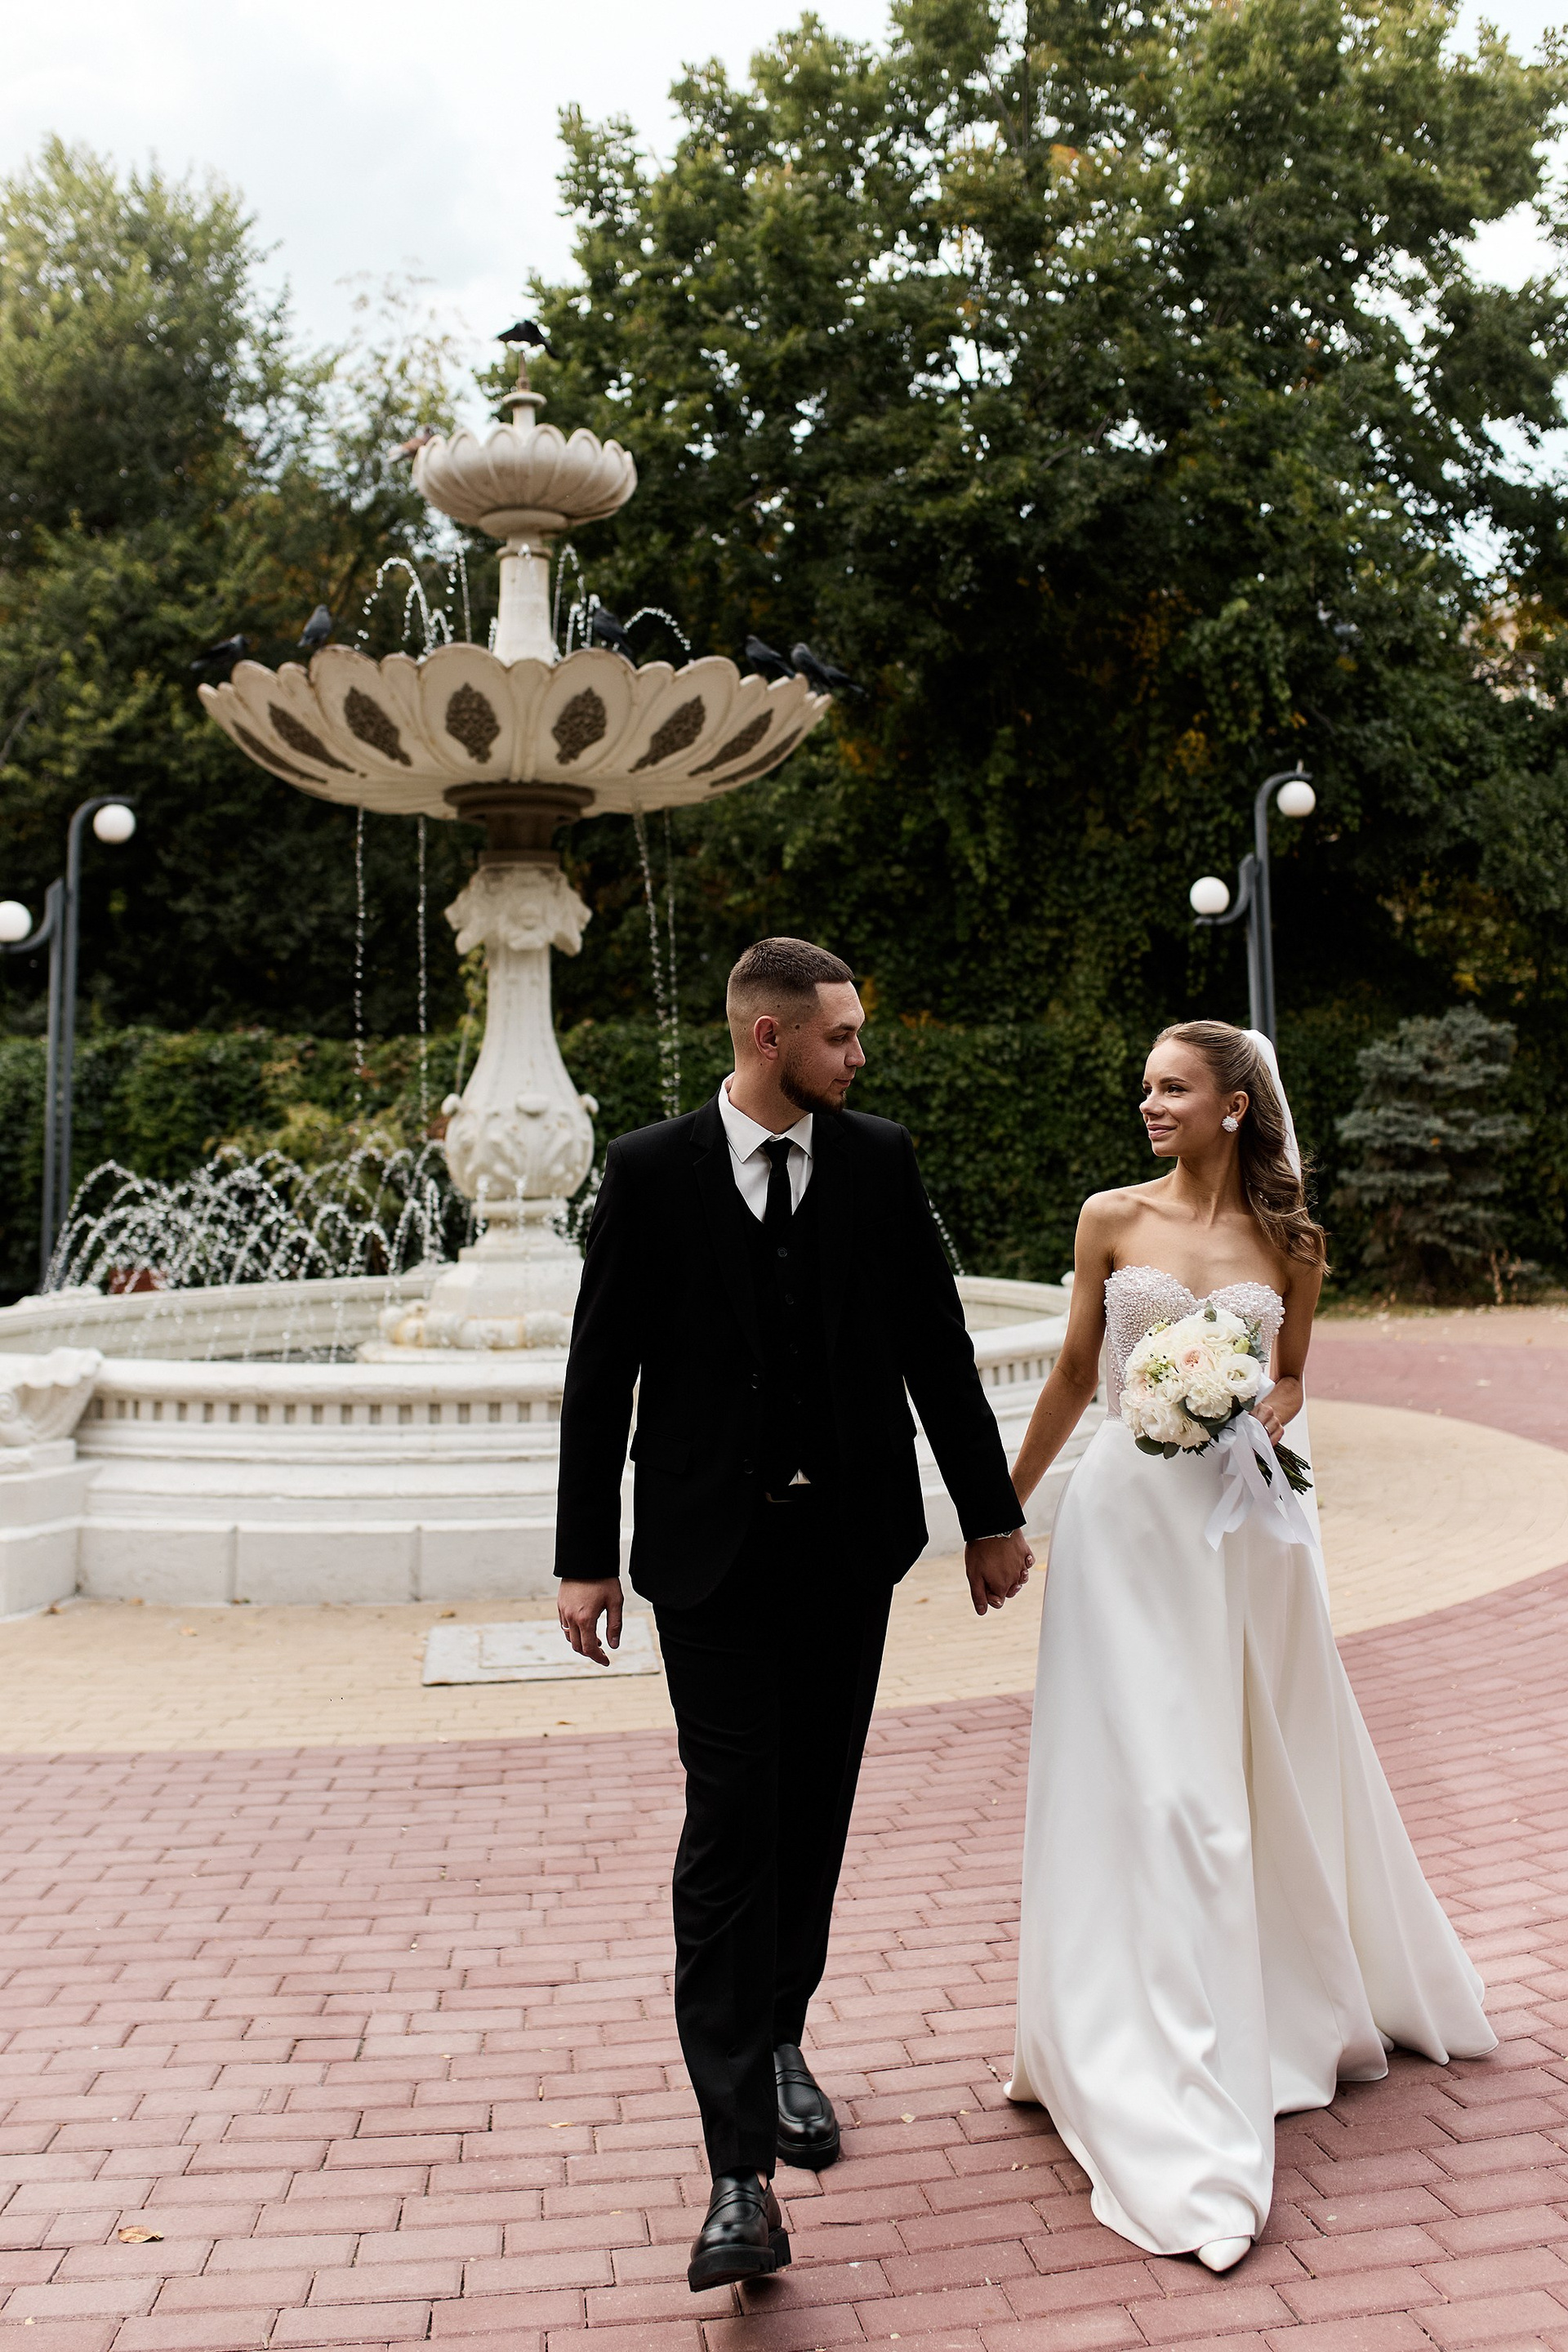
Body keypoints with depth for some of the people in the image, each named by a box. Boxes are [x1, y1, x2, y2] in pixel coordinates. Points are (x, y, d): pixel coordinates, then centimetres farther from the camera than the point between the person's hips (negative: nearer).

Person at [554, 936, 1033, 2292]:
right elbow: (601, 1371, -2)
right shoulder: (652, 1172, -5)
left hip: (851, 1542, 3)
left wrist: (991, 1515, 9)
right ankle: (740, 2167, -4)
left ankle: (781, 2042, 37)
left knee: (812, 1818, 14)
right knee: (731, 1832, -7)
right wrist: (588, 1556, -4)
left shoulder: (880, 1162, 3)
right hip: (713, 1551, -3)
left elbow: (937, 1348, 7)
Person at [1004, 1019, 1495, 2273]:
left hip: (1244, 1521, 2)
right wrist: (1006, 1504, 12)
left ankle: (1303, 2002, 41)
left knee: (1273, 1764, 13)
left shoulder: (1289, 1241, 2)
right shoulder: (1112, 1219, 0)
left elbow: (1289, 1380, 13)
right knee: (1150, 1783, -3)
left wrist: (1260, 1423, -10)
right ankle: (1171, 2106, 5)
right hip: (1131, 1516, -1)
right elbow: (1074, 1375, 7)